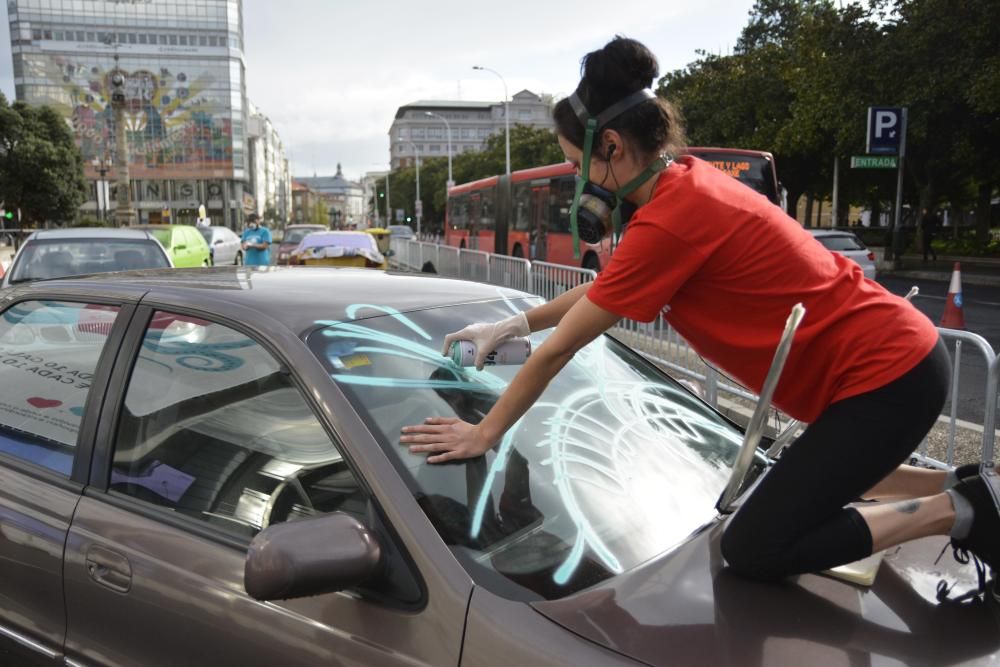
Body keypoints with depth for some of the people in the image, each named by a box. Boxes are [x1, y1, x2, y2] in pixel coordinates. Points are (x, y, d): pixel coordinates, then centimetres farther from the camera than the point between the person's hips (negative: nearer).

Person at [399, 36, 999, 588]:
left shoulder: (670, 220, -25)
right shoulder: (689, 183, 4)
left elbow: (559, 350, -16)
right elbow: (605, 289, 18)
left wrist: (485, 433, -5)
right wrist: (514, 324, 16)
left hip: (884, 376, -9)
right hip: (896, 355, 9)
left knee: (753, 552, -5)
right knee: (811, 487, 29)